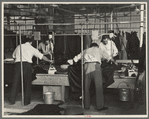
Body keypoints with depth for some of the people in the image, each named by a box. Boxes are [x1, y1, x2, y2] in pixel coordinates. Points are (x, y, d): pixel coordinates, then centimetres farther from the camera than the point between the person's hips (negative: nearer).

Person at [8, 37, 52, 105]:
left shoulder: (19, 47, 19)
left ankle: (12, 100, 15)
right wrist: (49, 61, 29)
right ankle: (26, 101, 11)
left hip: (17, 64, 3)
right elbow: (42, 56, 16)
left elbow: (13, 56, 28)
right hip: (27, 64, -2)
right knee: (27, 83, 7)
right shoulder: (32, 48, 11)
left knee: (15, 82, 9)